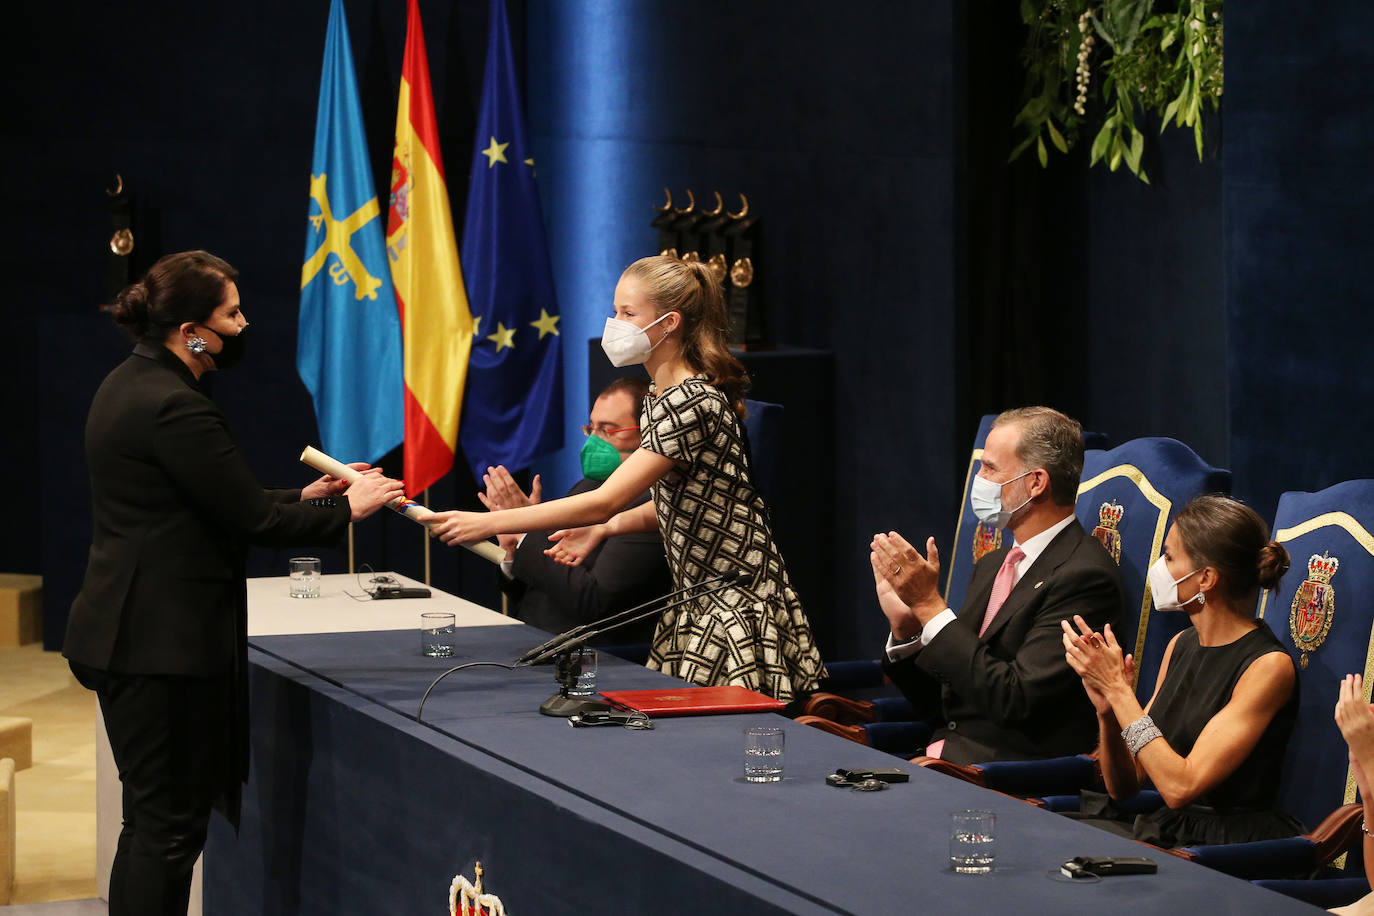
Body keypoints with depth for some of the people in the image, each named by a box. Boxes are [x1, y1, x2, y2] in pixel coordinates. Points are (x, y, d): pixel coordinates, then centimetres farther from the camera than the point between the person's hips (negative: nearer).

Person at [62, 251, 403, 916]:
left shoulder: (129, 385, 12)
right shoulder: (175, 407, -20)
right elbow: (249, 519, -15)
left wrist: (303, 498, 15)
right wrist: (346, 510, -2)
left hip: (129, 630, 11)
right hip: (162, 641, -11)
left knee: (157, 820, 16)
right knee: (169, 821, -4)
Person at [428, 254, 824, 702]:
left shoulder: (693, 404, -22)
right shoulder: (659, 396, 10)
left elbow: (605, 500, -27)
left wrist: (488, 522, -25)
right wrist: (603, 529, 8)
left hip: (738, 610, -9)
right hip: (697, 602, 9)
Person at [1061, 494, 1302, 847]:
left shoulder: (1268, 666, -13)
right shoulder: (1181, 645, 10)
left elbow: (1180, 787, -20)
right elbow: (1124, 786, 12)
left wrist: (1117, 687, -16)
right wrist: (1107, 711, -7)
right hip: (1164, 829, 7)